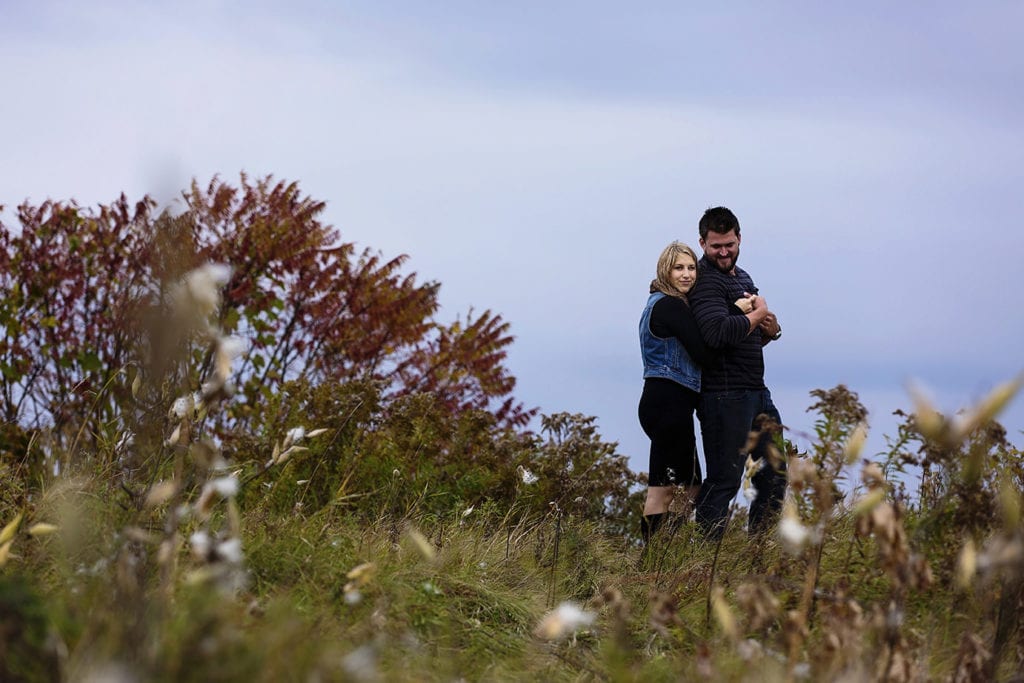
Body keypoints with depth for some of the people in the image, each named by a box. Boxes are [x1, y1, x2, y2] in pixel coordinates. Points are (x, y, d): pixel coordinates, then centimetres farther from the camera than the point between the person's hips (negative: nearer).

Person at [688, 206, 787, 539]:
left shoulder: (742, 277, 17)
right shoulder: (705, 281, -14)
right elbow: (718, 332, -30)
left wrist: (771, 330, 0)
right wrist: (758, 314, -15)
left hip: (756, 392, 10)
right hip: (724, 396, -10)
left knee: (775, 471, 16)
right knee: (724, 480, -5)